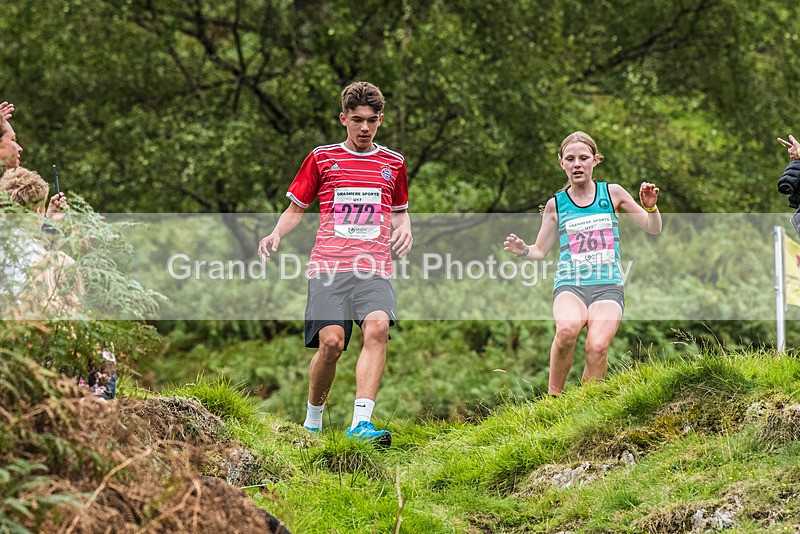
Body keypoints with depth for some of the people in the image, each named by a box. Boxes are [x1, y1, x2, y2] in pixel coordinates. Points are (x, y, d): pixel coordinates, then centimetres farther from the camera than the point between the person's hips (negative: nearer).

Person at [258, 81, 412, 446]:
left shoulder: (393, 163, 17)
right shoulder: (322, 158, 11)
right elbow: (296, 207, 18)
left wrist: (404, 229, 6)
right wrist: (275, 235, -1)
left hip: (374, 268, 1)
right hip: (328, 265, -1)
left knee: (377, 327, -26)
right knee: (331, 341, -15)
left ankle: (361, 422, -34)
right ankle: (312, 421, 8)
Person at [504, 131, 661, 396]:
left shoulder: (612, 193, 11)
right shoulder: (556, 204, 11)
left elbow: (653, 229, 17)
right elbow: (540, 250, 17)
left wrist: (650, 207, -4)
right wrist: (523, 250, -5)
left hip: (608, 285, 0)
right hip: (569, 284, 0)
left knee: (597, 346, -28)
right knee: (567, 329, -35)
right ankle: (553, 396, -18)